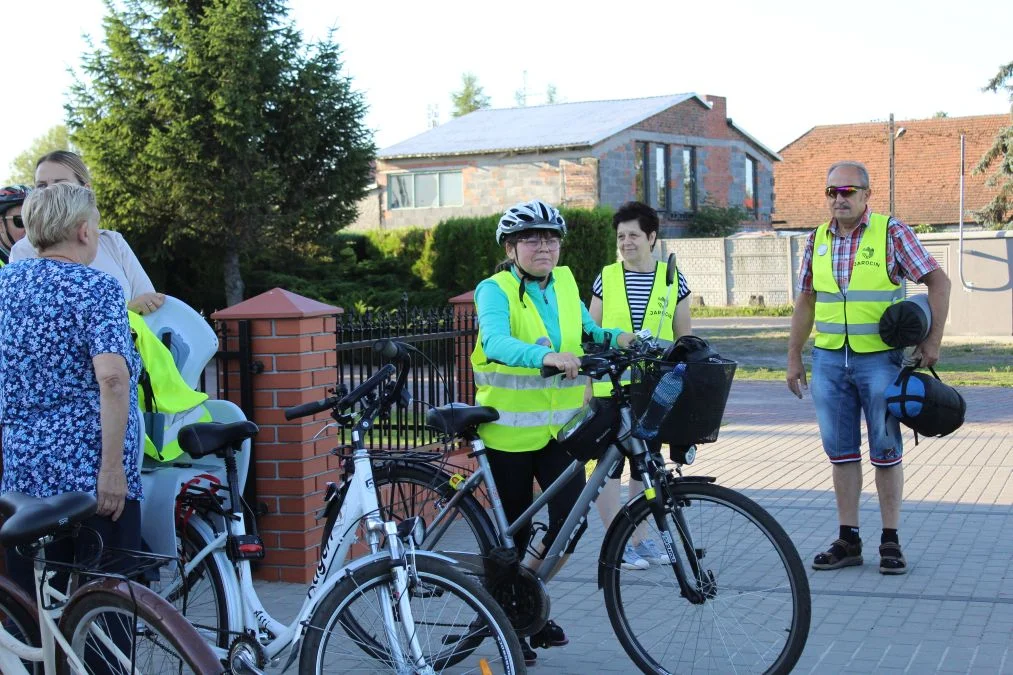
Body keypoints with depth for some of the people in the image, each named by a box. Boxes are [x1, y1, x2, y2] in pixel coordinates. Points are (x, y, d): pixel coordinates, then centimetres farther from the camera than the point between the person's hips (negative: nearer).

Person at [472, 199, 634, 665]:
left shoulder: (565, 283, 8)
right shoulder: (495, 290, -10)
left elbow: (587, 332, 21)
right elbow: (496, 342, -29)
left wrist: (615, 339, -1)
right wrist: (547, 356, -47)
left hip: (560, 426, 4)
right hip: (510, 429, -4)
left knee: (570, 516, -7)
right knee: (516, 527, 4)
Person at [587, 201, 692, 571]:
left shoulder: (673, 280, 3)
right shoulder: (606, 279, 1)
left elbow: (684, 339, 8)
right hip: (611, 388, -2)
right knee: (609, 466, -3)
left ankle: (639, 537, 21)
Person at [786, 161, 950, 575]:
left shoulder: (891, 233, -5)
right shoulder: (817, 240, 8)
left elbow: (938, 281, -4)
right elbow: (805, 301, 15)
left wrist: (932, 341, -10)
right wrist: (793, 358, 13)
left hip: (880, 358, -4)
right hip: (829, 359, 4)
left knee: (885, 451, 2)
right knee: (841, 451, 7)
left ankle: (890, 541, 10)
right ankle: (847, 540, 15)